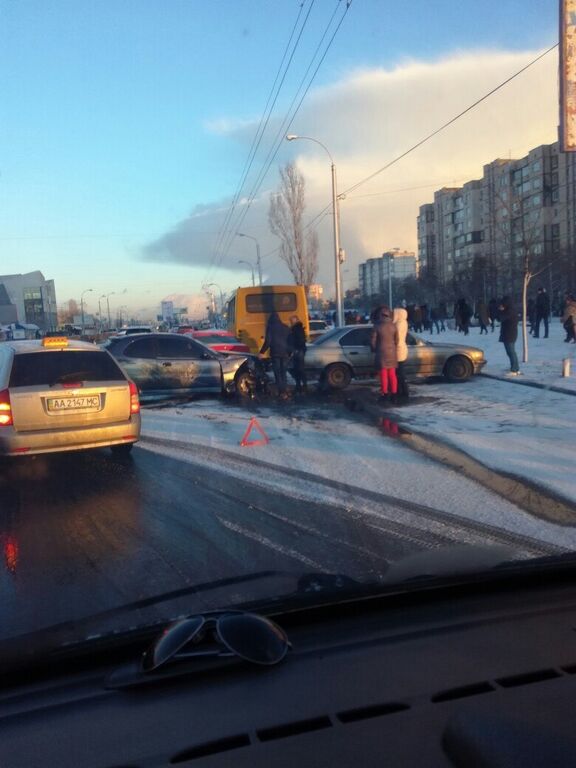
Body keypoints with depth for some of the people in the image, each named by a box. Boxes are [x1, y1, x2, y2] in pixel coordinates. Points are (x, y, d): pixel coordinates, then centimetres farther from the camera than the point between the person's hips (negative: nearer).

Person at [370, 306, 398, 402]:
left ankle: (385, 394, 6)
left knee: (383, 375, 3)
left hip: (381, 353, -3)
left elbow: (373, 340, -8)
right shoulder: (393, 326, -3)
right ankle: (394, 393, 15)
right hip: (392, 353, 3)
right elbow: (396, 340, 2)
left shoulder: (377, 326, -12)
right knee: (392, 374, 11)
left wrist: (374, 349, 10)